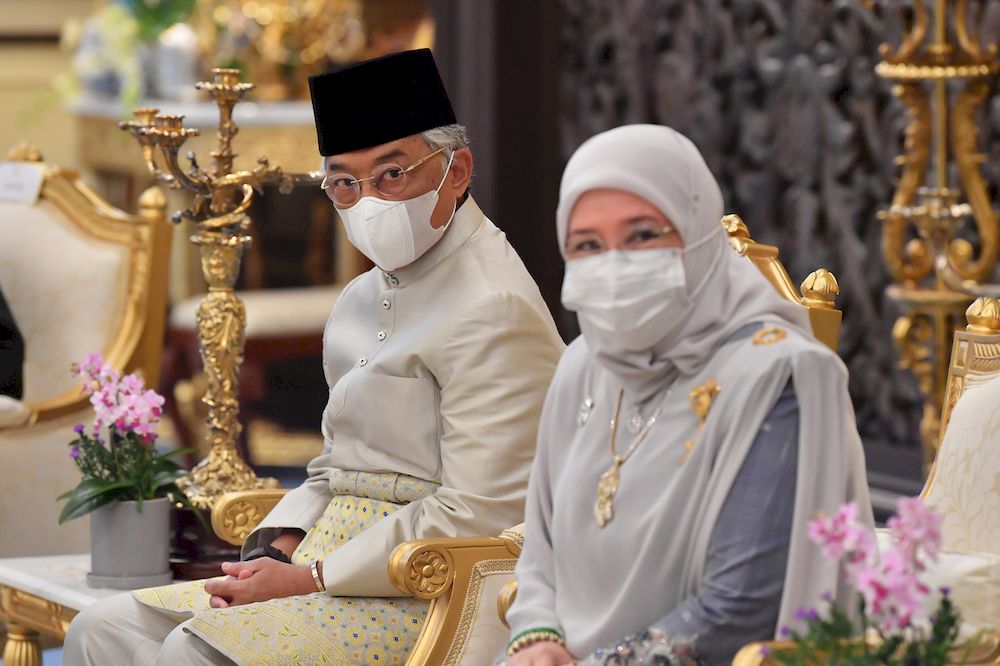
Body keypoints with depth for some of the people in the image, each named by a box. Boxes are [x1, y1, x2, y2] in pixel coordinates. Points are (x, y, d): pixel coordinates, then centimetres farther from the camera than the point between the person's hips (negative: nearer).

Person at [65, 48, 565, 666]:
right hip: (339, 576, 10)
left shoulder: (491, 310, -14)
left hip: (429, 593, -10)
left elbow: (478, 516, -19)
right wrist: (272, 552, 1)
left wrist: (310, 580, -16)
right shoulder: (362, 301, 17)